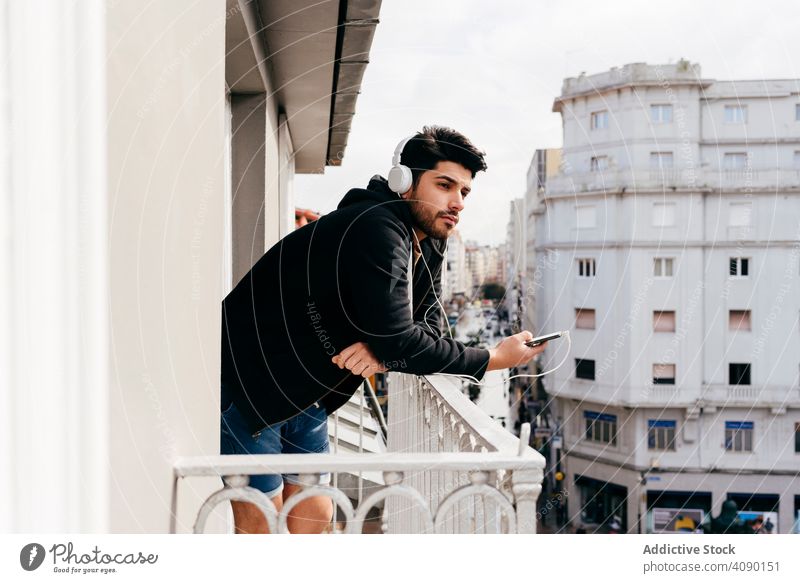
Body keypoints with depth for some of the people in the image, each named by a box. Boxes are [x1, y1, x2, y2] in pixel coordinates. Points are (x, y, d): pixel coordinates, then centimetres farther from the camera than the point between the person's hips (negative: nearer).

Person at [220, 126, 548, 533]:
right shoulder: (377, 230, -27)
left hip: (303, 396, 9)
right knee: (260, 524, -2)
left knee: (314, 514, 12)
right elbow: (399, 342, -31)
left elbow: (426, 327, 2)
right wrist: (493, 359, -21)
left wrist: (384, 350, -22)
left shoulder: (429, 243, 3)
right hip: (245, 386, -9)